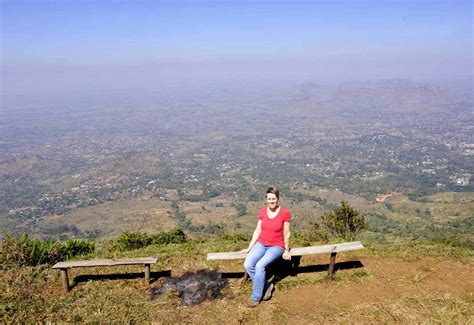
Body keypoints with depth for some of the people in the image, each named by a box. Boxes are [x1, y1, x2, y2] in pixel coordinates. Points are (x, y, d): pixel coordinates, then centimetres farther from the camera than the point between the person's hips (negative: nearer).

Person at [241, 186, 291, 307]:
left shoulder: (285, 213, -12)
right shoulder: (262, 211, 0)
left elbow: (286, 233, -5)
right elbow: (257, 231, 4)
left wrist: (286, 250, -3)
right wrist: (249, 248, 2)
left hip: (276, 246, -4)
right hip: (261, 244, 4)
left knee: (260, 266, -28)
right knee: (248, 265, -21)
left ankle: (256, 296, -9)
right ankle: (266, 286, 0)